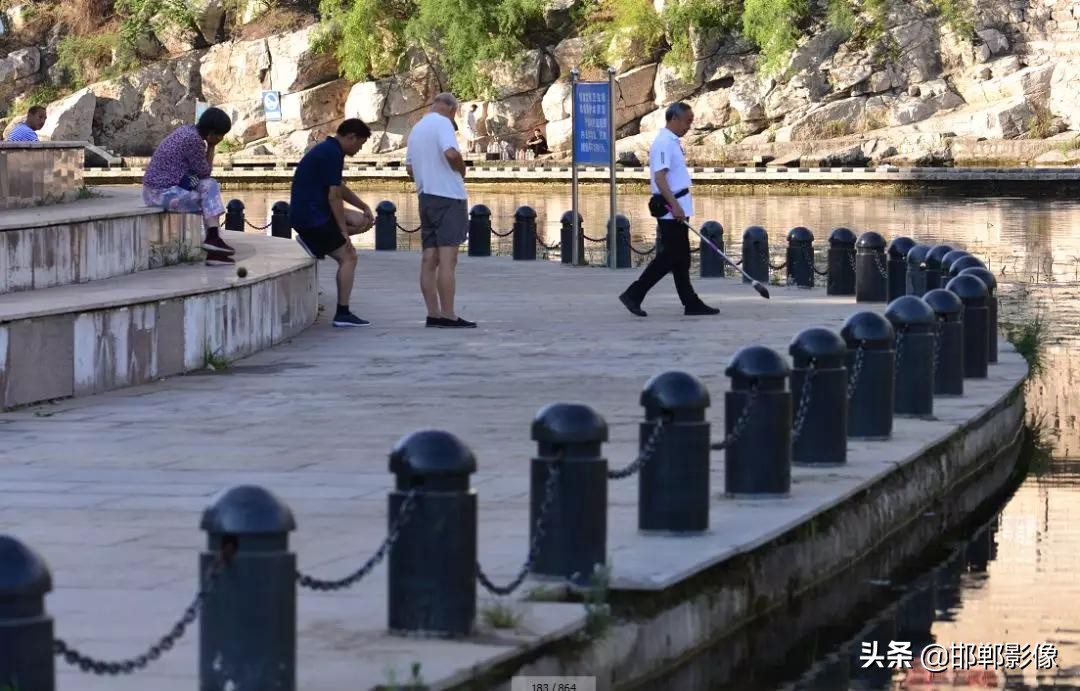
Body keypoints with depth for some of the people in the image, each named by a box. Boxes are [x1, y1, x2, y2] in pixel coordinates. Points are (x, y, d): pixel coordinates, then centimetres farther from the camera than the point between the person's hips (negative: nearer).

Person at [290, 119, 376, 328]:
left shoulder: (327, 150, 16)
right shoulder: (332, 154, -16)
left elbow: (340, 187, 29)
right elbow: (334, 196, -18)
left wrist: (364, 207, 20)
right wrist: (344, 232, -13)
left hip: (306, 212, 10)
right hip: (312, 216, -10)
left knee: (363, 221, 14)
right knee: (348, 257, -6)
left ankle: (311, 241, 9)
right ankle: (342, 314, -6)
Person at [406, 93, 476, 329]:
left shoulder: (417, 128, 18)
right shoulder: (442, 123, -9)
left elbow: (410, 167, 22)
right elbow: (451, 153, -24)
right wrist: (461, 171, -7)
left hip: (425, 196, 8)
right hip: (448, 196, -8)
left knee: (429, 259, 7)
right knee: (447, 259, -9)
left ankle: (433, 313, 8)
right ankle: (448, 316, -12)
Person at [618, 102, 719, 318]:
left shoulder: (672, 142, 17)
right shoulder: (664, 143, -15)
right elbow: (659, 177, -23)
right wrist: (674, 205, -28)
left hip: (676, 209, 10)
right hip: (671, 210, -10)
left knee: (680, 258, 10)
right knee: (669, 257, -8)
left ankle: (691, 303, 13)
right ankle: (634, 294, -6)